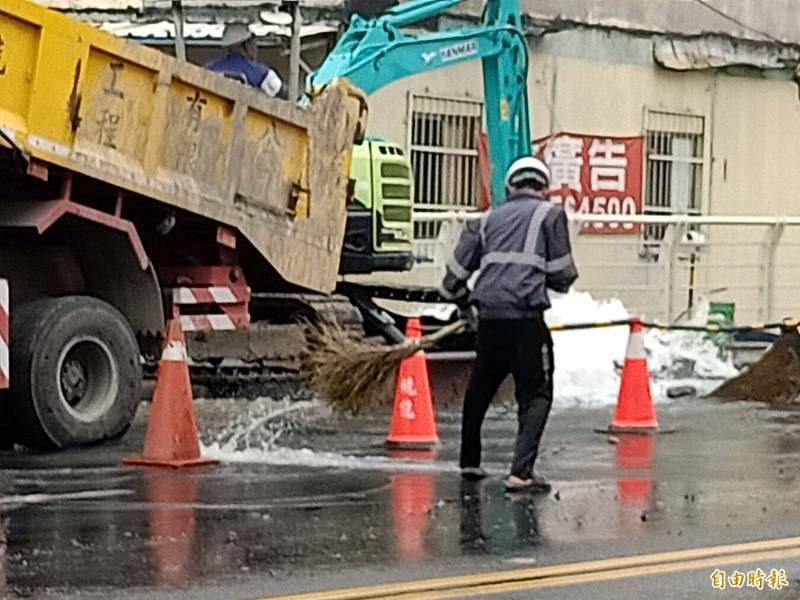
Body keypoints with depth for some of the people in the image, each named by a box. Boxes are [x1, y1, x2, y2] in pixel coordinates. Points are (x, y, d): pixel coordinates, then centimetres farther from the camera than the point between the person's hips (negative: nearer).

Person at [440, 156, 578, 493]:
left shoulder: (489, 219, 17)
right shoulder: (550, 214, 5)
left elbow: (456, 271, 15)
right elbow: (562, 274, 1)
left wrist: (464, 302, 34)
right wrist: (562, 282, 25)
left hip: (489, 316, 5)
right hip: (526, 316, -5)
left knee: (480, 389, 21)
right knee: (536, 394, 0)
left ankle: (469, 462, 34)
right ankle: (521, 471, -14)